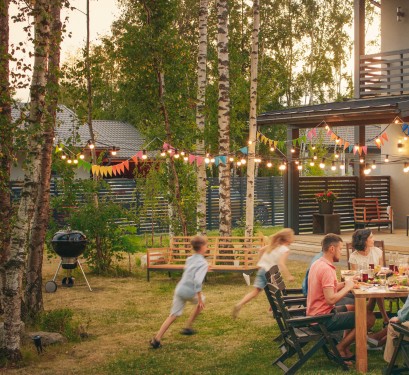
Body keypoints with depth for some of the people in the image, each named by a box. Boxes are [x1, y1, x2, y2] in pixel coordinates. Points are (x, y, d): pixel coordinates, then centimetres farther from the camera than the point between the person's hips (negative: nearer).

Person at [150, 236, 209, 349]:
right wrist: (200, 298, -19)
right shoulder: (203, 263, -11)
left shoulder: (189, 259, 12)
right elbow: (197, 281, -23)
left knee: (173, 315, 11)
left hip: (179, 289, 6)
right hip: (190, 292, -6)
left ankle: (157, 339, 0)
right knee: (201, 302, 26)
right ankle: (188, 328, 28)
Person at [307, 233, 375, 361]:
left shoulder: (317, 264, 9)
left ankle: (345, 350, 20)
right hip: (323, 319, -10)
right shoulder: (326, 269, -22)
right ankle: (340, 348, 0)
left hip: (314, 314, 10)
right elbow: (330, 299, -28)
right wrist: (347, 287, -14)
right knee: (369, 318, -9)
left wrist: (344, 283, 5)